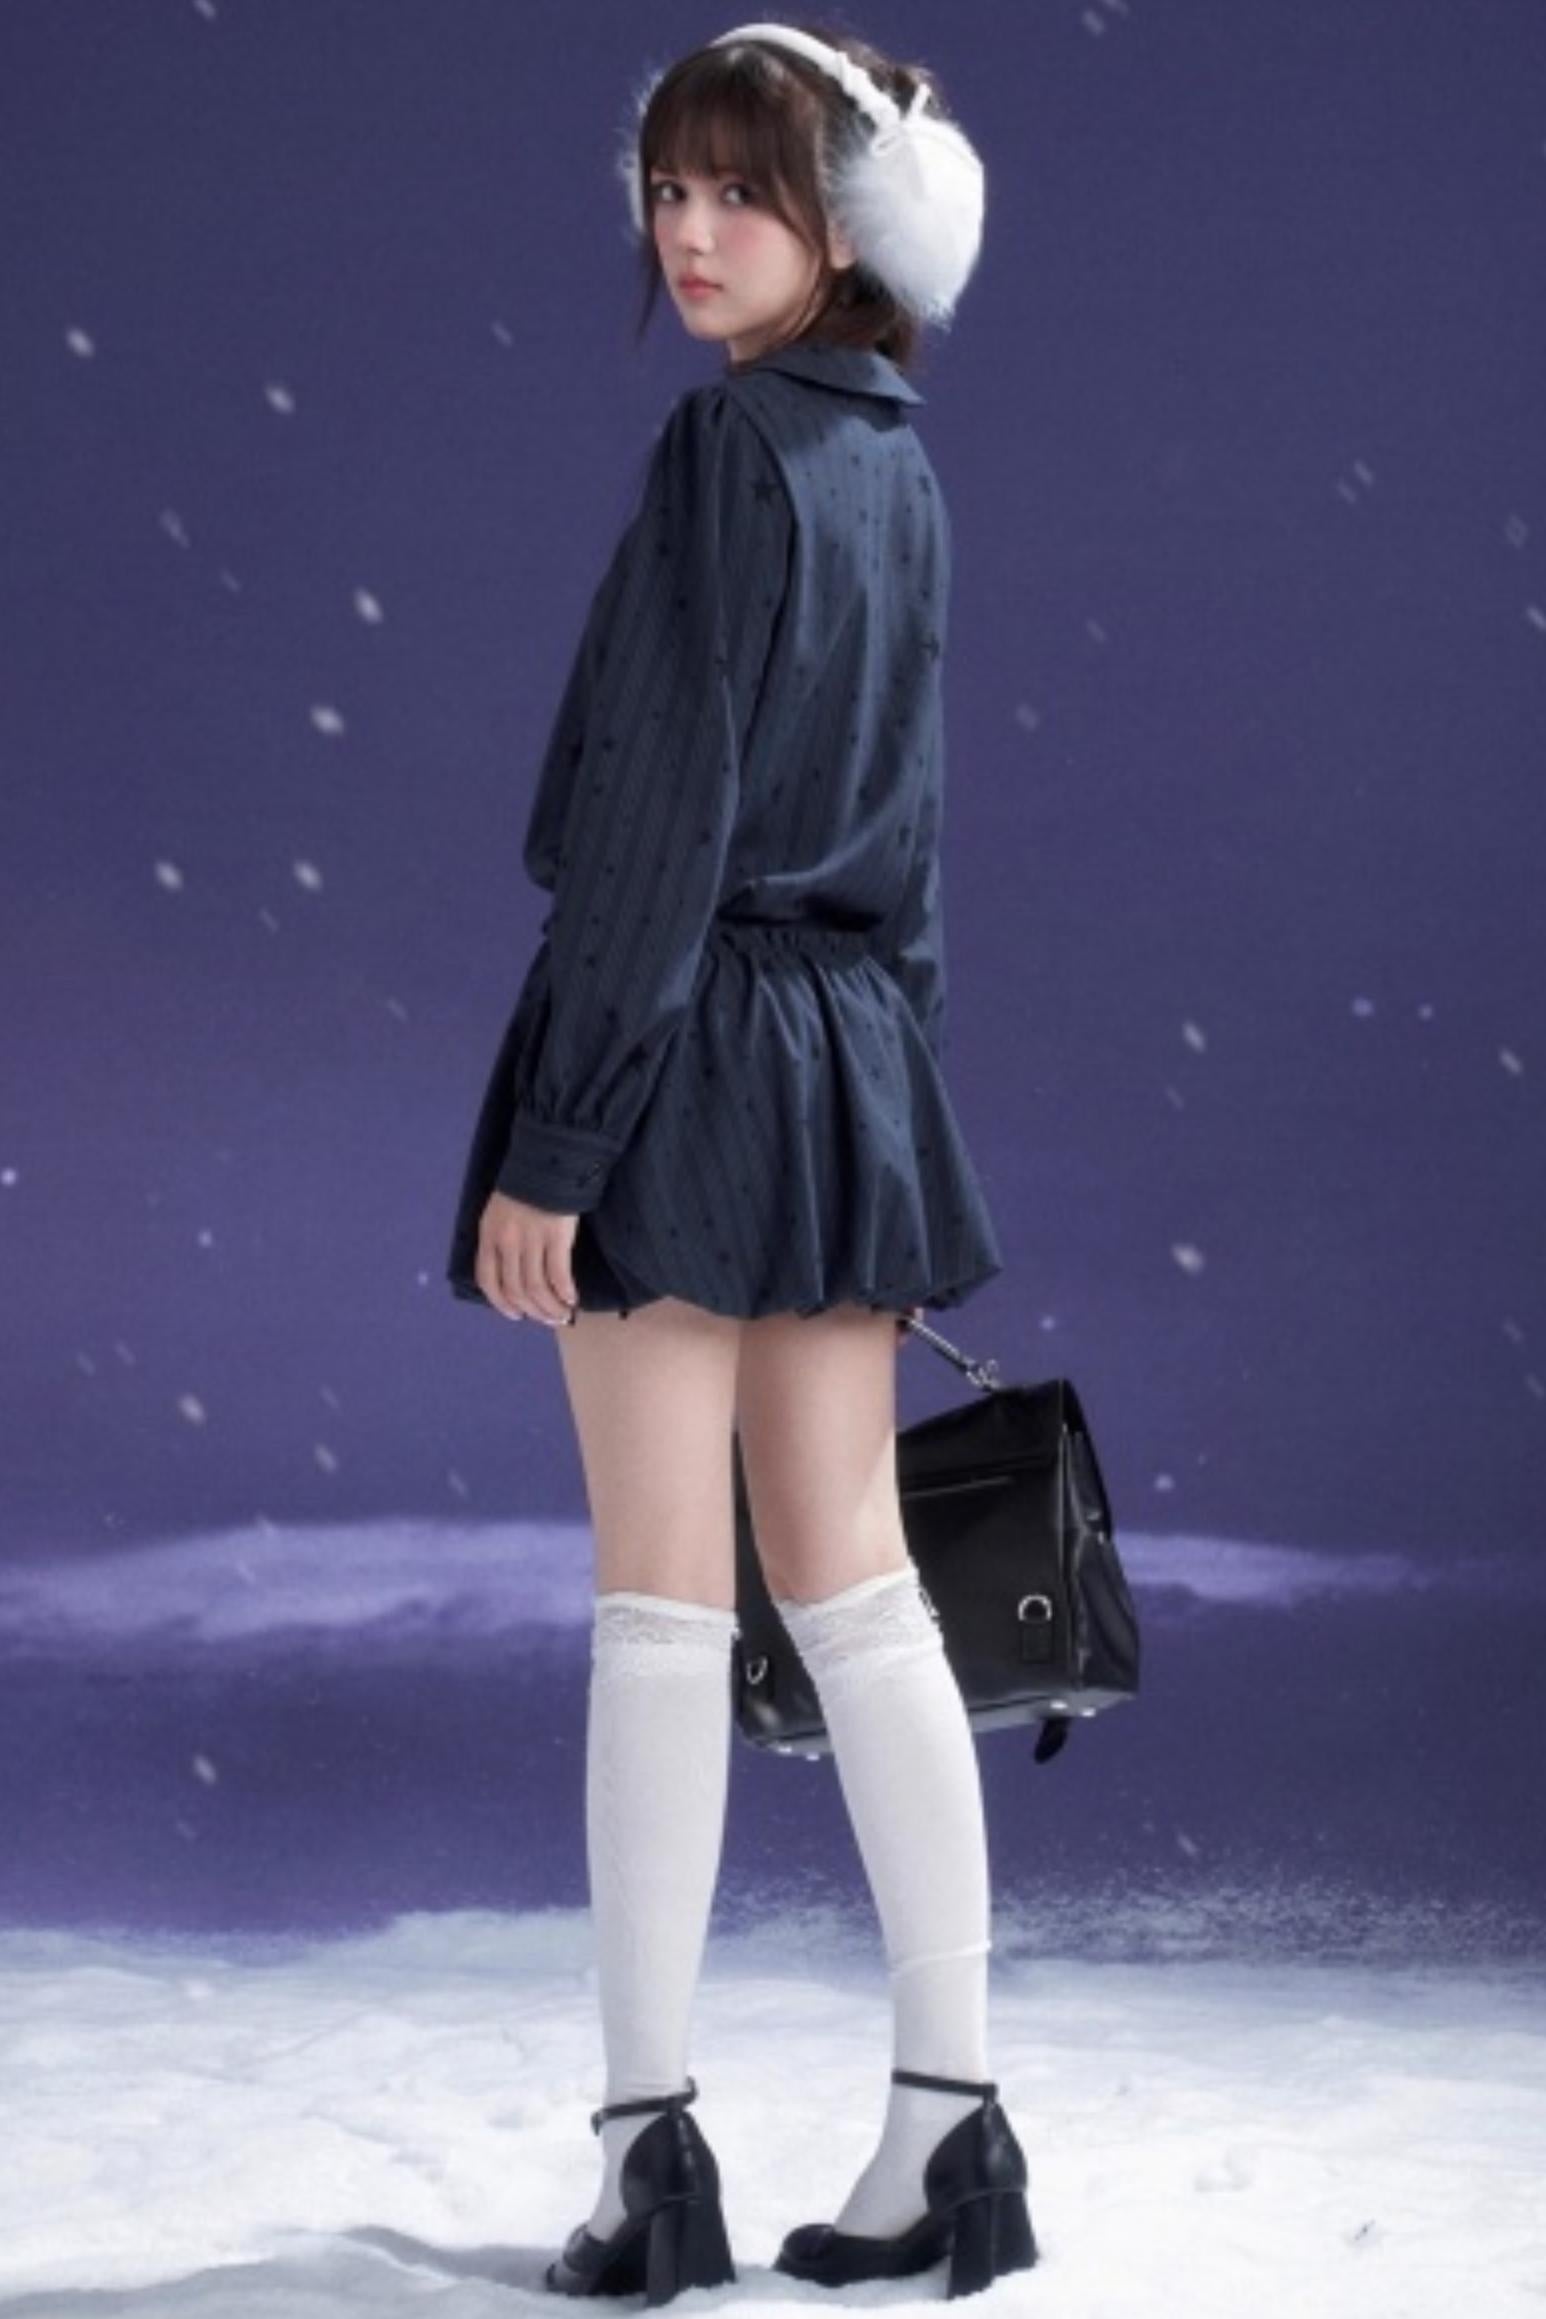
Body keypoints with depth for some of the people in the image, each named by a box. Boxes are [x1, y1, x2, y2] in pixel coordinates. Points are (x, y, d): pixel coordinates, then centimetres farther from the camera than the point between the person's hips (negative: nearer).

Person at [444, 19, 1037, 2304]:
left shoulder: (731, 443, -13)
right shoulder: (899, 463, 13)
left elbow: (657, 815, -17)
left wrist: (552, 1138, -15)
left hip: (689, 1042, -8)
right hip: (855, 1057, 8)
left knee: (661, 1600, -2)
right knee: (857, 1585, 9)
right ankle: (951, 2119, 11)